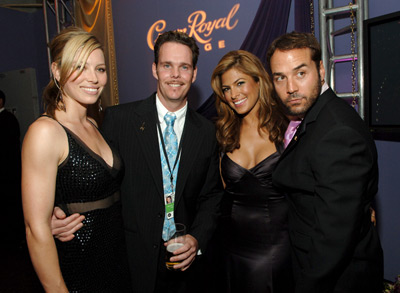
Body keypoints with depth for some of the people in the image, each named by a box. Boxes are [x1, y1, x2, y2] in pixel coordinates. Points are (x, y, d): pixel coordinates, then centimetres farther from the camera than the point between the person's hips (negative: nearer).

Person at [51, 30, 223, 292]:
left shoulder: (207, 131, 0)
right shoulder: (118, 119, -7)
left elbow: (212, 195, 4)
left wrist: (198, 239, -8)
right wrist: (63, 215, -20)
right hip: (131, 260, -2)